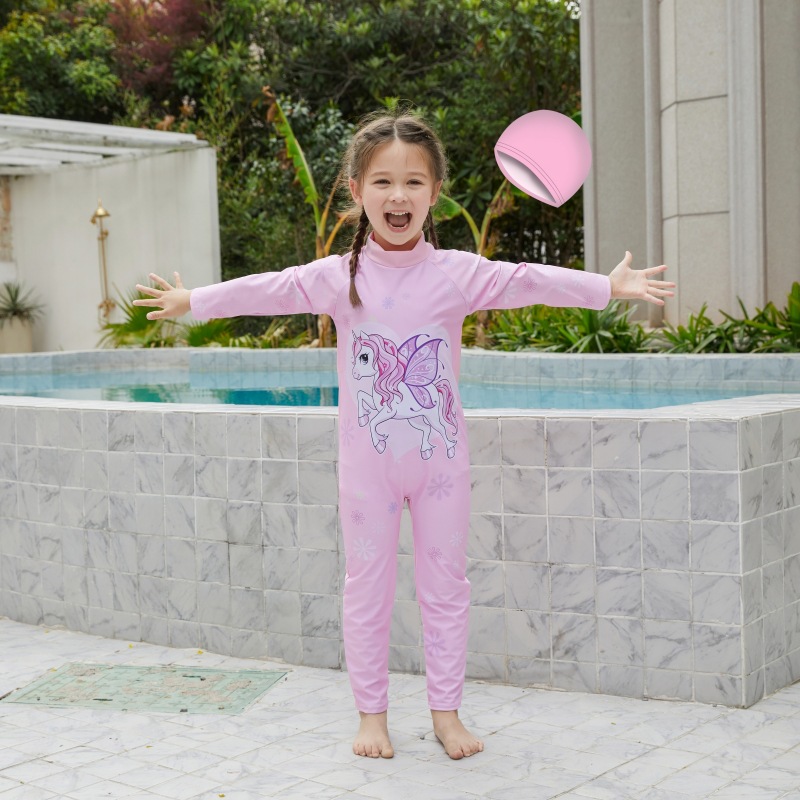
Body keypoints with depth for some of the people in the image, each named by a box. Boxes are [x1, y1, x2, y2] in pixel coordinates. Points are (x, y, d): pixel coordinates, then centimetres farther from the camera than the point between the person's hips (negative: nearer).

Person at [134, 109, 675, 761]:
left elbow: (528, 282, -12)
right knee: (367, 586, 8)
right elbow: (266, 290, 2)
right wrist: (191, 301, 5)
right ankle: (372, 712, 22)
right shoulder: (337, 278, -4)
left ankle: (446, 710, 23)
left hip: (440, 458, 0)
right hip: (368, 460, 0)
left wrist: (609, 286, -19)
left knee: (445, 584, 9)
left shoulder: (458, 272, -5)